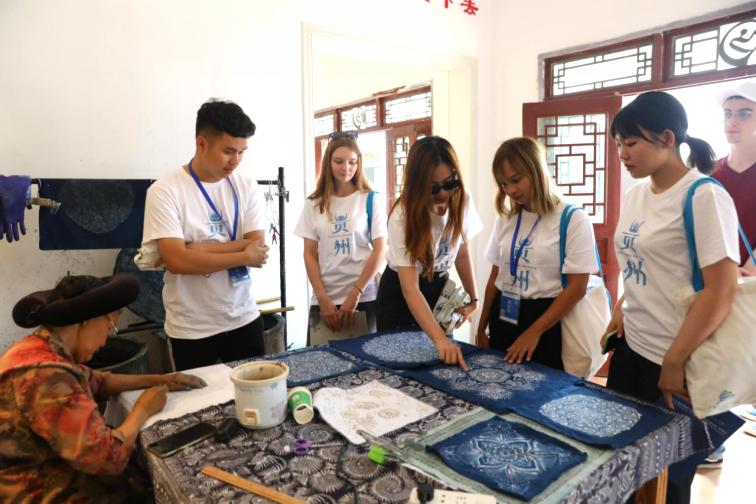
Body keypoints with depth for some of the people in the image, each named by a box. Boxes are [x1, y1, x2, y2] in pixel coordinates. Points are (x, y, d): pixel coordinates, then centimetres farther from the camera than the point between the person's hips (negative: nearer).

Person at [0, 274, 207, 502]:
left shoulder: (39, 349, 0)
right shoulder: (45, 375, -29)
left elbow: (93, 382, 17)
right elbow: (109, 456, -30)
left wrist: (158, 380, 10)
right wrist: (143, 409, -13)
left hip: (49, 473, 9)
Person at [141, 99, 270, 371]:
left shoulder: (247, 186, 0)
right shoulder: (165, 190, -11)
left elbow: (257, 246, -8)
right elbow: (176, 260, -20)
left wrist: (197, 250, -18)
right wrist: (244, 256, -15)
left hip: (244, 319, 3)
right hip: (191, 330, -3)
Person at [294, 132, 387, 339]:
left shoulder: (371, 200, 0)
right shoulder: (314, 204, 6)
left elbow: (380, 251, -4)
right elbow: (309, 255, 4)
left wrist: (355, 295, -11)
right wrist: (323, 299, -6)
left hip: (364, 298, -1)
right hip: (323, 299, 2)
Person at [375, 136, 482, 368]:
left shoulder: (462, 201, -15)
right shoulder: (403, 216, -30)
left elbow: (462, 253, 2)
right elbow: (410, 288, -38)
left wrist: (473, 298, -3)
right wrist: (439, 338, -49)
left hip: (439, 287, 4)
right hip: (400, 292, -4)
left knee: (443, 360, 10)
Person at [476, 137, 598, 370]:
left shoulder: (573, 220, -9)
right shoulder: (505, 220, 6)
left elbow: (577, 287, -13)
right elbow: (495, 276, 10)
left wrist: (534, 332, -15)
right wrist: (482, 327, 11)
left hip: (546, 325, -5)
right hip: (503, 318, 5)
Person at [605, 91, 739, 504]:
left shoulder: (704, 197, -15)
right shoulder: (635, 195, 7)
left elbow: (721, 291, -19)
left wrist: (674, 362, -17)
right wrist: (620, 313, 6)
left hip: (676, 362, -6)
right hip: (630, 349, 7)